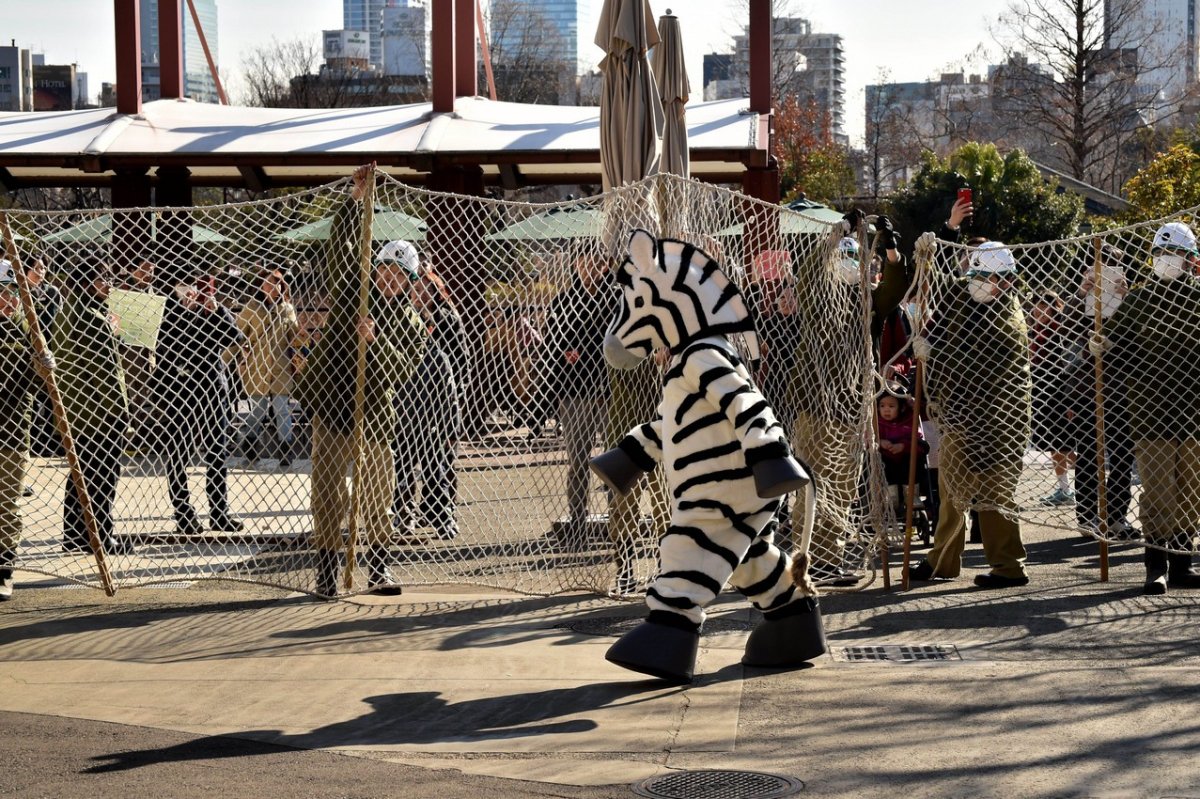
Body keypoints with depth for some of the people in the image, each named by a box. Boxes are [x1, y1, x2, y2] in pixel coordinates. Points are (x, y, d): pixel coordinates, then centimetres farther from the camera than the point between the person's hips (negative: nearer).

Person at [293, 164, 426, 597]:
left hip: (375, 414, 1)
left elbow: (401, 370, -7)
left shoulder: (410, 324, 6)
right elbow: (340, 249, -6)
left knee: (378, 492, 5)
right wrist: (356, 199, -14)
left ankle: (378, 567, 16)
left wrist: (375, 338, -22)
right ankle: (327, 565, 5)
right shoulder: (351, 289, 7)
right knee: (329, 491, -2)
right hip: (331, 406, -1)